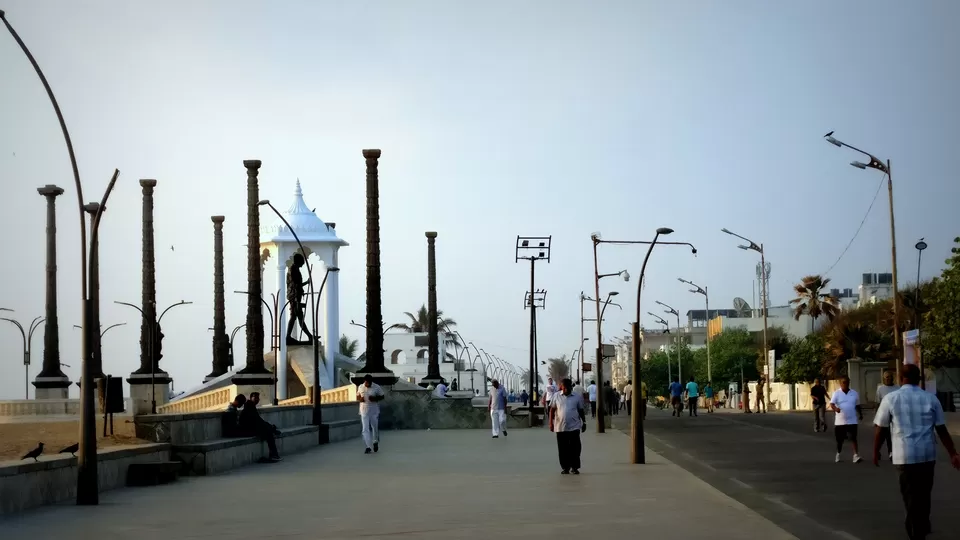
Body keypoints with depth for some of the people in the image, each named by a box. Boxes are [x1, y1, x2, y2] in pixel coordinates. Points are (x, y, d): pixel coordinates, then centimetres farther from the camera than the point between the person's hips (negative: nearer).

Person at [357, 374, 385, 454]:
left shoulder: (377, 387, -7)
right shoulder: (360, 387, 0)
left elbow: (382, 396, 1)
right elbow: (358, 396, 14)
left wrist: (375, 399, -18)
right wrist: (360, 399, -10)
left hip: (374, 411, -1)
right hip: (364, 411, 1)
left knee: (375, 427, 10)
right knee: (365, 429, -4)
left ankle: (375, 442, 37)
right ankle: (368, 447, 0)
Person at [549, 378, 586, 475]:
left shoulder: (576, 398, 5)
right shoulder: (556, 397, 5)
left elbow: (581, 411, 12)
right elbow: (552, 410, 6)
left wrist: (584, 422, 11)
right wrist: (551, 423, 0)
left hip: (574, 427, 0)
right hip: (560, 427, 0)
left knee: (575, 448, -2)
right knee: (563, 449, 4)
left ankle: (575, 467, 6)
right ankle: (565, 467, 13)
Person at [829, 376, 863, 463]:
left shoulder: (854, 393, 4)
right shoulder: (837, 393, -5)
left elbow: (857, 405, 18)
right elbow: (832, 404, -19)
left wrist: (860, 414, 25)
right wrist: (835, 408, -40)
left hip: (851, 421, 1)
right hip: (840, 421, -1)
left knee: (853, 438, -11)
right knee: (839, 440, 11)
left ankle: (856, 456, -15)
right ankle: (838, 455, 30)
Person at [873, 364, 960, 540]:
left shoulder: (890, 398, -3)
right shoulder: (931, 398, 3)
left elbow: (880, 429, 0)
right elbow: (942, 430, 5)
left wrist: (876, 451, 14)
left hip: (904, 454, -3)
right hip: (928, 453, 3)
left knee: (911, 495, 5)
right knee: (924, 493, 20)